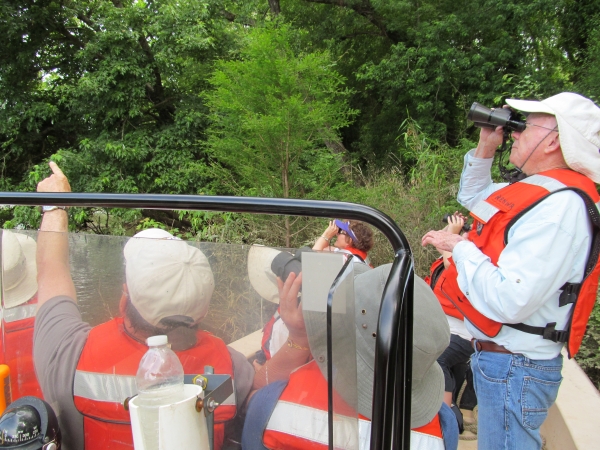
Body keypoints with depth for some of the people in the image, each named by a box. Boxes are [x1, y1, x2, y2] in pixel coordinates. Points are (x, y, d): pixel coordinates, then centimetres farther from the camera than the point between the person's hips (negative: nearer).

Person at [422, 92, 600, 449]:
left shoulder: (561, 206, -25)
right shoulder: (541, 191, 7)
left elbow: (508, 302, -32)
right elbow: (473, 197, 25)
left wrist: (459, 247, -18)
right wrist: (485, 149, 10)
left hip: (514, 368, -10)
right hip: (498, 358, 10)